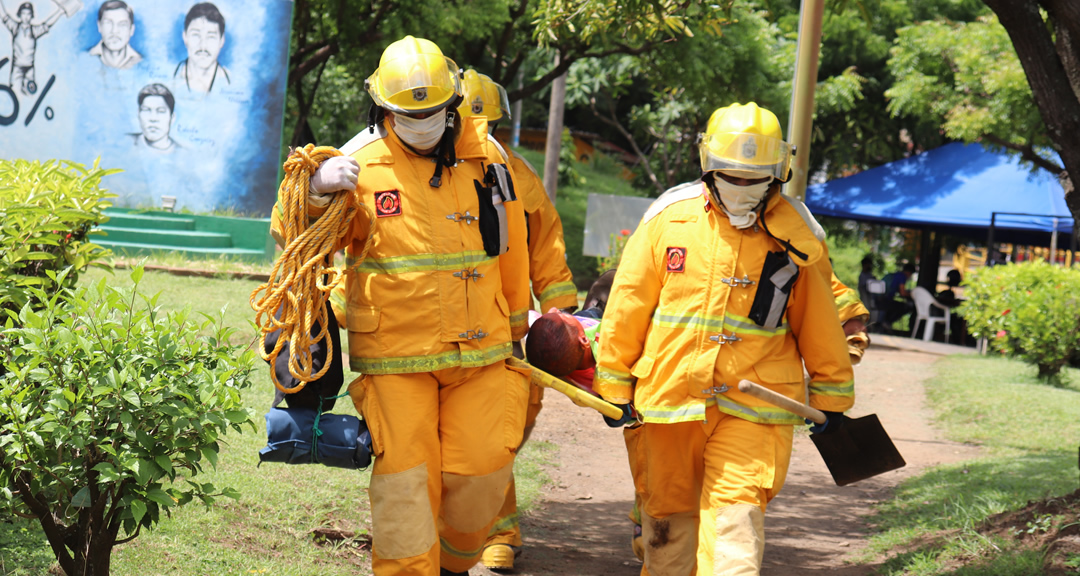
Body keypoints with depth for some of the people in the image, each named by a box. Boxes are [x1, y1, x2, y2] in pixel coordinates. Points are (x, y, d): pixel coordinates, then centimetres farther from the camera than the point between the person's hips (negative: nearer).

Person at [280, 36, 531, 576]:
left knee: (482, 470, 2)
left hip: (479, 352, 3)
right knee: (406, 480, -6)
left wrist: (514, 323, 29)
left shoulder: (485, 158, 5)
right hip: (395, 358, -3)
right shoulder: (360, 167, -4)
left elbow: (510, 248, 19)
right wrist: (316, 190, -24)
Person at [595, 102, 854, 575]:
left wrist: (831, 396, 14)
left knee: (735, 517, -14)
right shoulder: (668, 218, 0)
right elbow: (628, 306, 6)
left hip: (754, 405, -2)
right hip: (670, 392, 2)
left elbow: (819, 318, 9)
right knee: (667, 517, 13)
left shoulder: (797, 234, -1)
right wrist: (614, 385, 9)